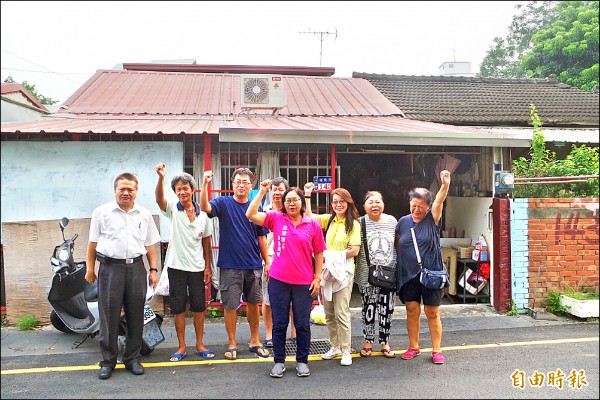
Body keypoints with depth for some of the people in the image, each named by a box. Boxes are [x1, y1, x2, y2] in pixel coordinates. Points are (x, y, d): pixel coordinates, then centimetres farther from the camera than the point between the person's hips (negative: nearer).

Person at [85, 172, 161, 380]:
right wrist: (90, 269, 2)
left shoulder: (145, 215, 11)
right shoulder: (101, 212, 5)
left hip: (136, 268, 2)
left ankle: (132, 358, 19)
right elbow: (92, 243, 6)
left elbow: (150, 245, 13)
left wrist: (153, 270, 8)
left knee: (135, 315, 7)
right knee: (109, 316, 0)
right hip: (110, 267, -2)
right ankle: (108, 361, 13)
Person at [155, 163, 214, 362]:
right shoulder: (172, 210, -3)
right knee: (178, 308, 6)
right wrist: (161, 177, -42)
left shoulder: (202, 215, 3)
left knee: (199, 307, 8)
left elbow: (206, 243, 7)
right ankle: (182, 346, 18)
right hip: (176, 267, -1)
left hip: (197, 267, 1)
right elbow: (159, 199, -25)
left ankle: (199, 345, 21)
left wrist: (207, 267, 2)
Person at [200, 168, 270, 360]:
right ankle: (232, 344, 21)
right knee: (230, 306, 4)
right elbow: (205, 207, -24)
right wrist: (205, 183, -35)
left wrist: (267, 261, 6)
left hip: (253, 265, 3)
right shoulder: (224, 203, -3)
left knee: (253, 304, 12)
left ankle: (254, 341, 28)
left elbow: (261, 237, 9)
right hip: (230, 266, -3)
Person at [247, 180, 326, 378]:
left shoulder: (313, 225, 0)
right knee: (279, 323, 10)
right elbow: (251, 215, -9)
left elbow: (319, 253, 5)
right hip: (278, 280, 0)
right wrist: (262, 192, -11)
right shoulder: (276, 219, 1)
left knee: (302, 324, 9)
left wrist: (317, 278, 1)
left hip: (304, 282, 0)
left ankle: (302, 361, 25)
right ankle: (279, 361, 24)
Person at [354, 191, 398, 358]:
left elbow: (398, 244, 13)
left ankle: (385, 343, 24)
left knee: (387, 311, 9)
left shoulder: (392, 221, 5)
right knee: (368, 310, 8)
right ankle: (368, 342, 24)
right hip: (367, 276, -2)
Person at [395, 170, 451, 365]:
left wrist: (445, 185, -37)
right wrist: (401, 263, 14)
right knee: (412, 311, 8)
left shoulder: (432, 220, -3)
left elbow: (439, 202, -21)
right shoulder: (403, 221, 4)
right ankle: (414, 347, 23)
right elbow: (398, 245, 17)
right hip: (409, 275, 2)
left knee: (432, 313, 5)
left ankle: (436, 350, 17)